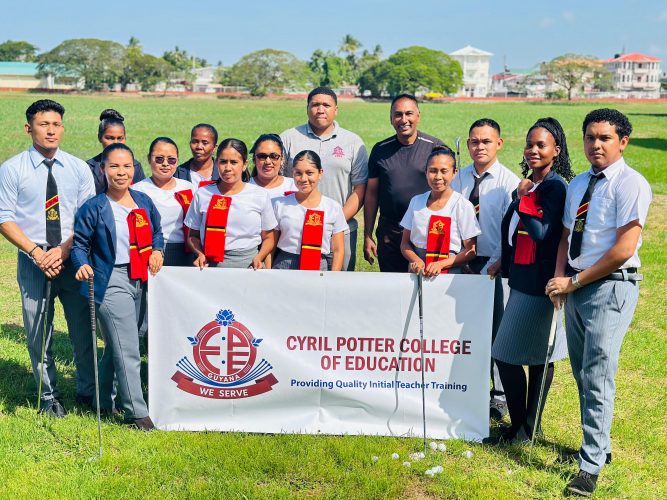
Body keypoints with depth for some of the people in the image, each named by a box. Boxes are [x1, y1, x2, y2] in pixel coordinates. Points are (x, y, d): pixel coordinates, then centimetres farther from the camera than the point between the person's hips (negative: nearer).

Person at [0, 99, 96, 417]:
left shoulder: (78, 168, 5)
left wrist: (63, 250, -12)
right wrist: (36, 253, -13)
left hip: (74, 259, 1)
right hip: (33, 262, -1)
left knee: (83, 329, 5)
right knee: (38, 334, 5)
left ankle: (87, 392, 23)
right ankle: (49, 397, 22)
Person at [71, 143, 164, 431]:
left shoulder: (144, 202, 8)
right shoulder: (93, 208, -8)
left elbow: (156, 231, 19)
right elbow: (80, 243, -4)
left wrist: (157, 250, 0)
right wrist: (83, 265, -23)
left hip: (142, 280, 6)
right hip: (111, 283, -6)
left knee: (117, 346, 18)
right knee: (127, 351, -6)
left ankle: (102, 400, 33)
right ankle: (137, 412, 4)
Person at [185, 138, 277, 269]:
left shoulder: (260, 195, 8)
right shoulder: (202, 194, 9)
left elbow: (268, 238, 12)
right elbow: (193, 235, 15)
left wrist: (258, 258, -5)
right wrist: (200, 254, -4)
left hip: (248, 263, 0)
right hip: (212, 264, 0)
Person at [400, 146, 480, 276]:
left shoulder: (462, 206, 0)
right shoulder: (416, 202, 10)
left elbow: (471, 251, -1)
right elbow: (405, 243, 13)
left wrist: (441, 264, -13)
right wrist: (416, 260, -7)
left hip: (449, 273, -3)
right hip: (417, 273, 3)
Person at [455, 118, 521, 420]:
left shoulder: (509, 182, -6)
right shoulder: (458, 179, 6)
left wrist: (487, 271, -12)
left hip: (496, 265, -4)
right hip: (464, 262, 4)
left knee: (497, 330, 2)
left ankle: (500, 395, 15)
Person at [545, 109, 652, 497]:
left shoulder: (630, 184, -11)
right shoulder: (578, 184, 13)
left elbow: (624, 248, -17)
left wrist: (574, 281, -13)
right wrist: (560, 277, -3)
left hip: (611, 287, -7)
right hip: (576, 287, 8)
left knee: (597, 378, -7)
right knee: (582, 374, 15)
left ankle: (592, 465, 3)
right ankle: (598, 445, 32)